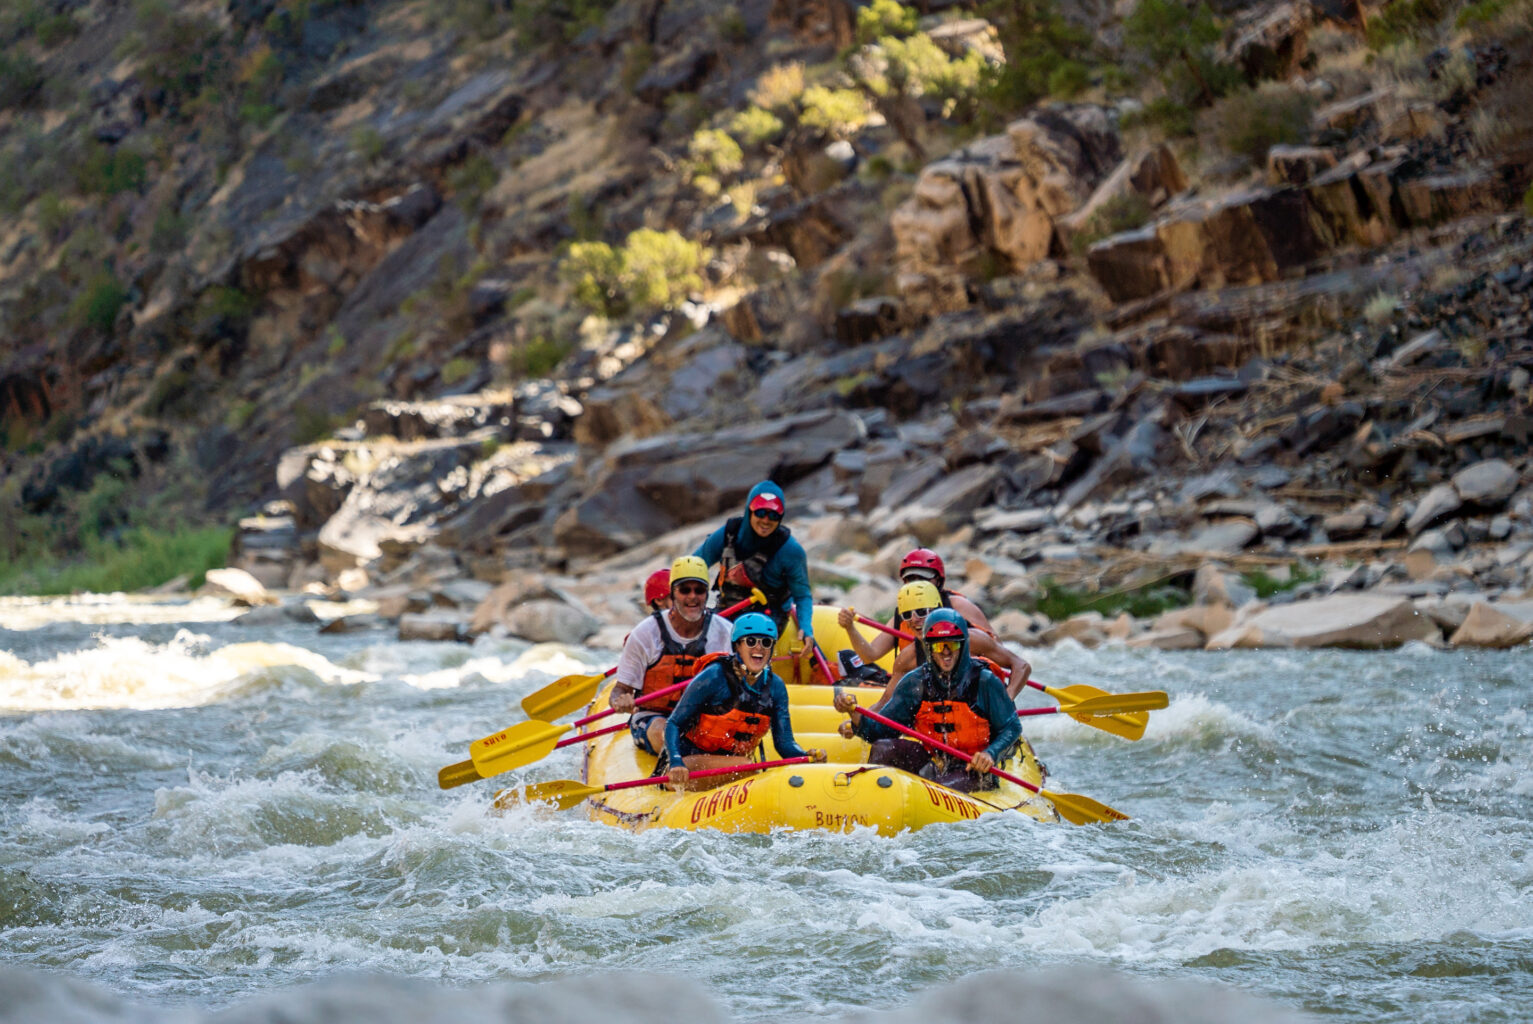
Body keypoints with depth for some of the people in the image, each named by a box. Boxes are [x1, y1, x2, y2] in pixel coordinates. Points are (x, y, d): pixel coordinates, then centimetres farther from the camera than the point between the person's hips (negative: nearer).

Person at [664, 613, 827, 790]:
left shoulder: (775, 686, 2)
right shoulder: (714, 677, -14)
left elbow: (784, 742, 2)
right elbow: (674, 724, -12)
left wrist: (807, 756, -21)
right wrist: (676, 764, -30)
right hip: (691, 760, -7)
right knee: (745, 765, -34)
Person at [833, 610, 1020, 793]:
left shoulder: (984, 682, -11)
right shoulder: (915, 683, -2)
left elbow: (1012, 728, -5)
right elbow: (882, 730, -4)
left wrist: (990, 754, -24)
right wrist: (855, 714, -24)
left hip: (972, 768, -4)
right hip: (931, 761, 4)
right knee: (883, 748, -17)